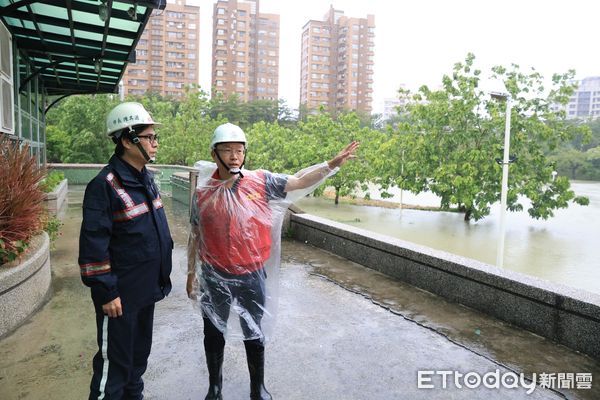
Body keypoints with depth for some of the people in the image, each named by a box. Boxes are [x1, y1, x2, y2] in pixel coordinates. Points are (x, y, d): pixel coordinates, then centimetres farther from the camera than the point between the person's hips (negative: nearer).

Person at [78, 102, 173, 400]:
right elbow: (93, 245, -19)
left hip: (147, 288, 8)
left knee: (139, 354, 23)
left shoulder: (145, 178, 6)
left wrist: (162, 274, 17)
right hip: (120, 294, -8)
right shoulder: (105, 185, -19)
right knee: (115, 361, 9)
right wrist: (106, 292, -17)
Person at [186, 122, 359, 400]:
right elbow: (195, 235, 5)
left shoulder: (260, 181, -6)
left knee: (254, 335, 16)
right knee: (213, 334, 17)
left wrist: (332, 164, -22)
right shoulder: (202, 192, -3)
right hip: (214, 278, 1)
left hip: (251, 276, -1)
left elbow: (298, 182, -12)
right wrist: (191, 273, 9)